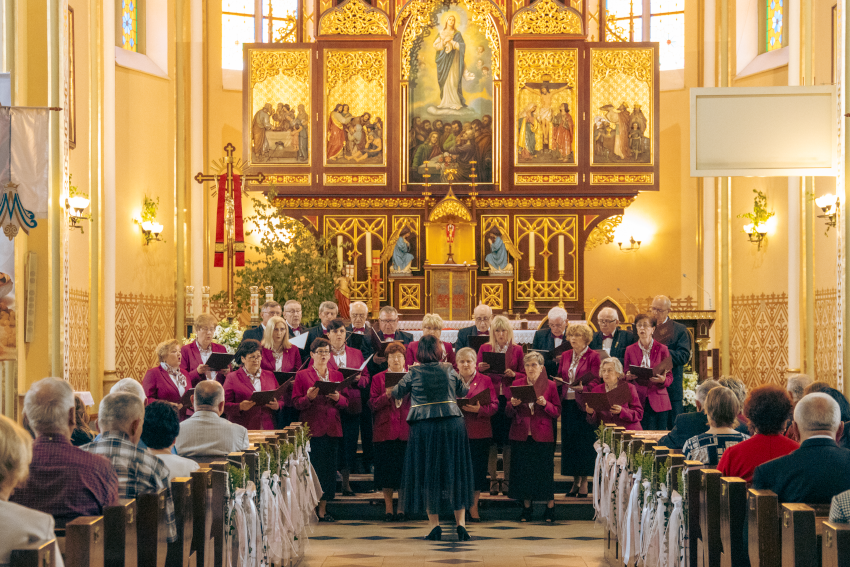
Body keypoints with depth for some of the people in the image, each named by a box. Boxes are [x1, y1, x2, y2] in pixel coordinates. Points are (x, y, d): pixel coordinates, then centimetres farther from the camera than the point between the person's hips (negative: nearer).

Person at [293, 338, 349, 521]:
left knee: (329, 467, 2)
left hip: (332, 428, 3)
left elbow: (346, 402, 10)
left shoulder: (337, 375, 14)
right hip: (311, 428, -3)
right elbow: (296, 403, 0)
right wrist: (309, 398, -19)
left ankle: (323, 509, 8)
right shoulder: (302, 375, 5)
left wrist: (338, 398, -11)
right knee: (312, 467, -7)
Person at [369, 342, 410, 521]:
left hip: (406, 430, 0)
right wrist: (386, 395, -15)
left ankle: (401, 509, 5)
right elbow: (373, 405, 1)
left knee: (404, 471, -1)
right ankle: (388, 508, 8)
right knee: (386, 471, 0)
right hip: (385, 431, 0)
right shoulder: (378, 379, 8)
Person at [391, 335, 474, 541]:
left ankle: (434, 525, 5)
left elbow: (396, 394, 9)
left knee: (427, 476, 7)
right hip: (452, 423, 2)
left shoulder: (414, 373, -4)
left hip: (423, 427, -2)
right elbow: (463, 391, 16)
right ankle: (461, 524, 4)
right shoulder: (449, 370, 2)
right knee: (454, 474, 9)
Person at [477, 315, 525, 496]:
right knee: (492, 440, -2)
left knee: (508, 440, -1)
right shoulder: (484, 349, 9)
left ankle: (507, 480, 5)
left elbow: (524, 375, 8)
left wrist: (513, 374, -12)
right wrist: (480, 369, -12)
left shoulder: (517, 350, 8)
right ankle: (492, 479, 6)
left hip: (509, 398, 0)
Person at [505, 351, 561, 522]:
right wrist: (513, 405, -14)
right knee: (523, 472, 3)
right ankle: (526, 507, 13)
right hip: (521, 435, 2)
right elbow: (508, 413, 8)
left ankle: (550, 508, 8)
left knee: (545, 471, -1)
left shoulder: (550, 386, 3)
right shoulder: (517, 384, 8)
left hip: (543, 436, -2)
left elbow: (557, 412, -1)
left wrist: (545, 404, -18)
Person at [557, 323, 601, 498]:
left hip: (584, 405, -6)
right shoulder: (565, 356, 13)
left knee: (585, 442, -3)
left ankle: (584, 483, 2)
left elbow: (596, 381, -9)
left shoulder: (593, 357, -4)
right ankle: (575, 481, 14)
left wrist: (583, 388, -27)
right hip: (567, 404, 6)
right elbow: (559, 378, 16)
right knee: (569, 442, 6)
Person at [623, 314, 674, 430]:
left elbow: (670, 377, 5)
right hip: (637, 401, 1)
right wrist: (628, 376, -8)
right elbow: (625, 375, 15)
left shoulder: (662, 349, 6)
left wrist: (663, 380, -17)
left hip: (657, 402, -1)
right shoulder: (630, 350, 11)